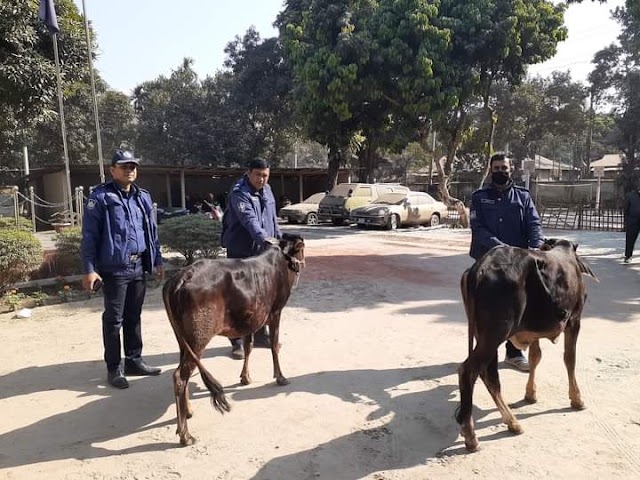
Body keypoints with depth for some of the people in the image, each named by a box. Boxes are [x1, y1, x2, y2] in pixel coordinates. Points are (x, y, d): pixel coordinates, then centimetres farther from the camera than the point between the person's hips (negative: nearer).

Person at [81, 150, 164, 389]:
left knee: (134, 317, 14)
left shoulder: (143, 197, 13)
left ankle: (134, 361, 26)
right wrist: (89, 269, -13)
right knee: (114, 320, 3)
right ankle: (114, 369, 14)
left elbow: (152, 231, 18)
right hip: (114, 269, -5)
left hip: (139, 267, 6)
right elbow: (89, 235, -8)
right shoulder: (100, 197, -6)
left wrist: (157, 260, 15)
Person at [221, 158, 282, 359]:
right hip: (240, 253, -7)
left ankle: (260, 335, 29)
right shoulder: (239, 193, -16)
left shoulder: (267, 191, 10)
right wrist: (264, 238, -46)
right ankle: (237, 342, 9)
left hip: (263, 252, 8)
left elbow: (273, 218, 18)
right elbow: (249, 220, -33)